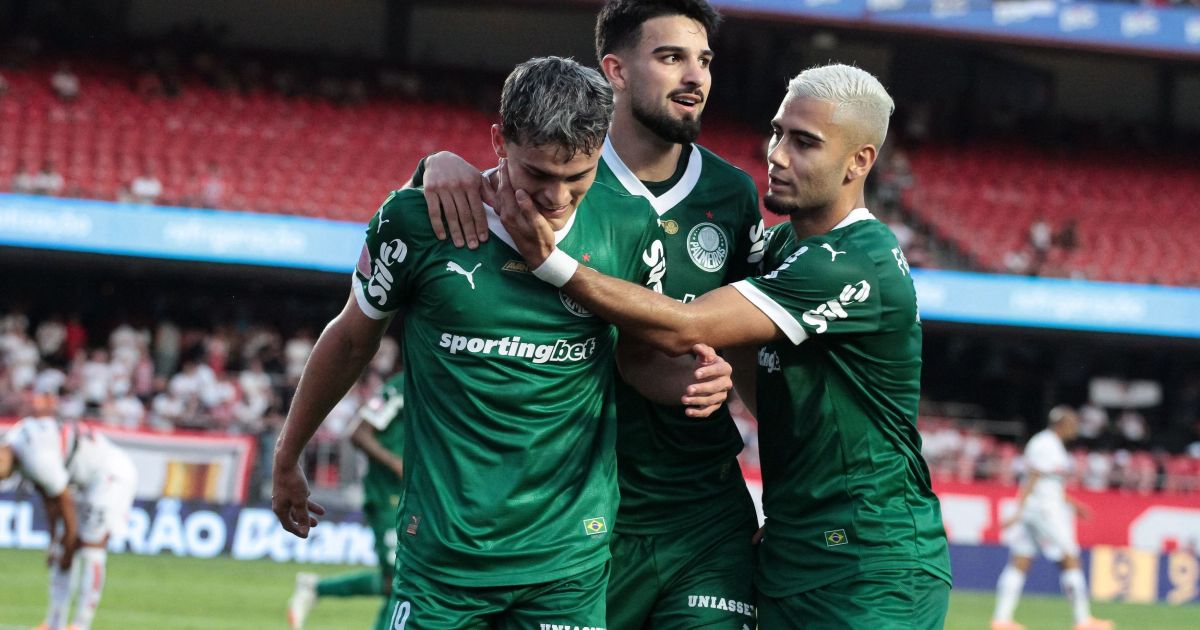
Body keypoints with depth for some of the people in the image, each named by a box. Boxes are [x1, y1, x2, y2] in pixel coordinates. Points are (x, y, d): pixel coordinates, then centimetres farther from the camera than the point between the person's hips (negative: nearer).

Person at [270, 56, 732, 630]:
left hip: (570, 560, 1)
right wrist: (286, 461, 18)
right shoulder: (415, 222, -9)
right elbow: (351, 340, 8)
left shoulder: (628, 229, -4)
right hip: (443, 554, -1)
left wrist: (688, 380, -11)